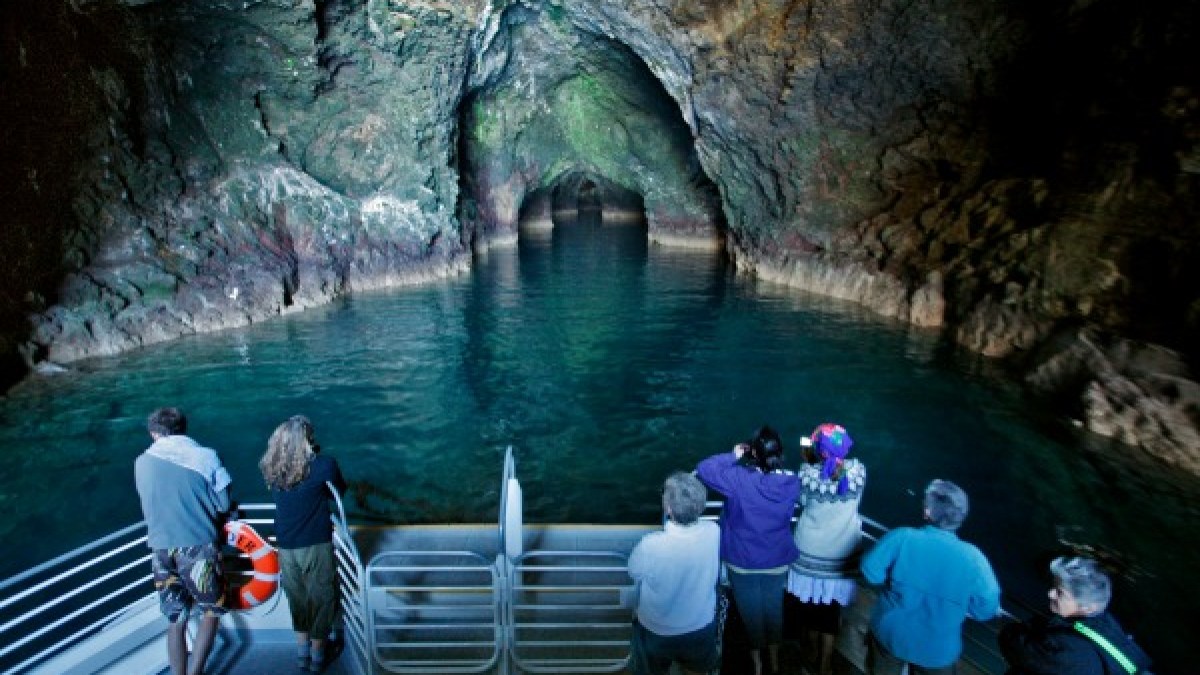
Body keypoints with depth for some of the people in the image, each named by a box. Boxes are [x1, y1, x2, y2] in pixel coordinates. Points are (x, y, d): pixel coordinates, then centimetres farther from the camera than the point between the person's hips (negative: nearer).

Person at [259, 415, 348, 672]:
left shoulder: (270, 468, -9)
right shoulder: (324, 465, -18)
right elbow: (340, 490, -1)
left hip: (286, 547, 3)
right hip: (317, 546, -3)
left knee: (296, 598, 21)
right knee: (320, 599, 15)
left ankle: (302, 651, 34)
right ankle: (317, 656, 27)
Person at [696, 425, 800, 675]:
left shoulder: (740, 479, -29)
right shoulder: (791, 483, -18)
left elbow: (703, 470, -24)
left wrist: (733, 456, -16)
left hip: (743, 562, -2)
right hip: (777, 561, 3)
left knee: (751, 610, 20)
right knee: (773, 608, 25)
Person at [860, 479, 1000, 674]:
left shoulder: (902, 538, -27)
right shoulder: (972, 559, -24)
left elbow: (871, 572, -18)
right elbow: (986, 609, -12)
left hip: (890, 636, 0)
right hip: (937, 651, 1)